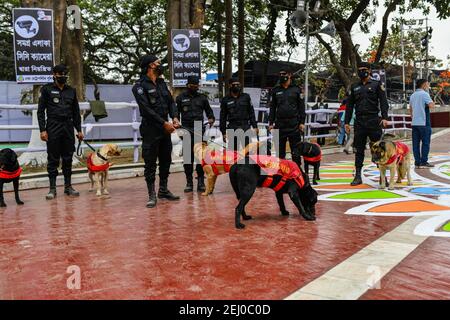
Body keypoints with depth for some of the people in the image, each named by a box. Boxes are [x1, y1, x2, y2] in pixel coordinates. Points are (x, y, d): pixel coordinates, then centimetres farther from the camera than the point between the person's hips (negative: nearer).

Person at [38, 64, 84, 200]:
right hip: (53, 128, -3)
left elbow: (76, 112, 16)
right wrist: (42, 130, -9)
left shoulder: (71, 91, 13)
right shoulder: (47, 89, 3)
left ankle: (68, 186, 15)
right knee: (53, 159, 0)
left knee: (68, 158, 7)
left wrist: (79, 130, 11)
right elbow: (41, 111, -1)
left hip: (68, 127, 3)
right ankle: (52, 189, 6)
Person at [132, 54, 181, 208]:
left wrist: (174, 118, -7)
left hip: (165, 129, 7)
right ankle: (152, 195, 6)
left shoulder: (162, 83, 14)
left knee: (166, 161, 13)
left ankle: (163, 190, 26)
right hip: (150, 130, -7)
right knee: (150, 163, -1)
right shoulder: (140, 86, -9)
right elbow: (146, 109, -18)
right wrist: (164, 123, -20)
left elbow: (171, 102, 11)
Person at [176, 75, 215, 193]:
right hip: (186, 131, -1)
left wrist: (211, 119, -2)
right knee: (188, 157, 1)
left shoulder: (202, 97, 14)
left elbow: (209, 111, 19)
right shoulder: (181, 98, 10)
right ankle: (189, 182, 9)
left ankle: (201, 182, 4)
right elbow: (176, 113, 11)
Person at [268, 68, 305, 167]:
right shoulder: (275, 91, 10)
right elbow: (272, 108, 12)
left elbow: (301, 107, 4)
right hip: (280, 124, 2)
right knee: (280, 149, 7)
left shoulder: (296, 90, 5)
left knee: (296, 149, -1)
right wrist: (271, 123, 6)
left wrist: (302, 122, -3)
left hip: (294, 125, -2)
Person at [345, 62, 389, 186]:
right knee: (359, 150, 4)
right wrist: (347, 122, 8)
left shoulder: (377, 85, 5)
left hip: (374, 121, -3)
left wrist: (384, 117, -16)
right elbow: (349, 105, 15)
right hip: (359, 122, 3)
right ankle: (358, 176, 9)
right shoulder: (354, 87, 15)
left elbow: (383, 102, -2)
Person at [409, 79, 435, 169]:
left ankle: (417, 163, 6)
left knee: (416, 143, 5)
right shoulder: (424, 94, -9)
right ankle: (424, 161, -1)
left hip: (414, 123, 7)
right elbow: (431, 105, -20)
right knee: (425, 143, -1)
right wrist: (431, 100, -2)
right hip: (424, 122, -7)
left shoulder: (413, 95, 15)